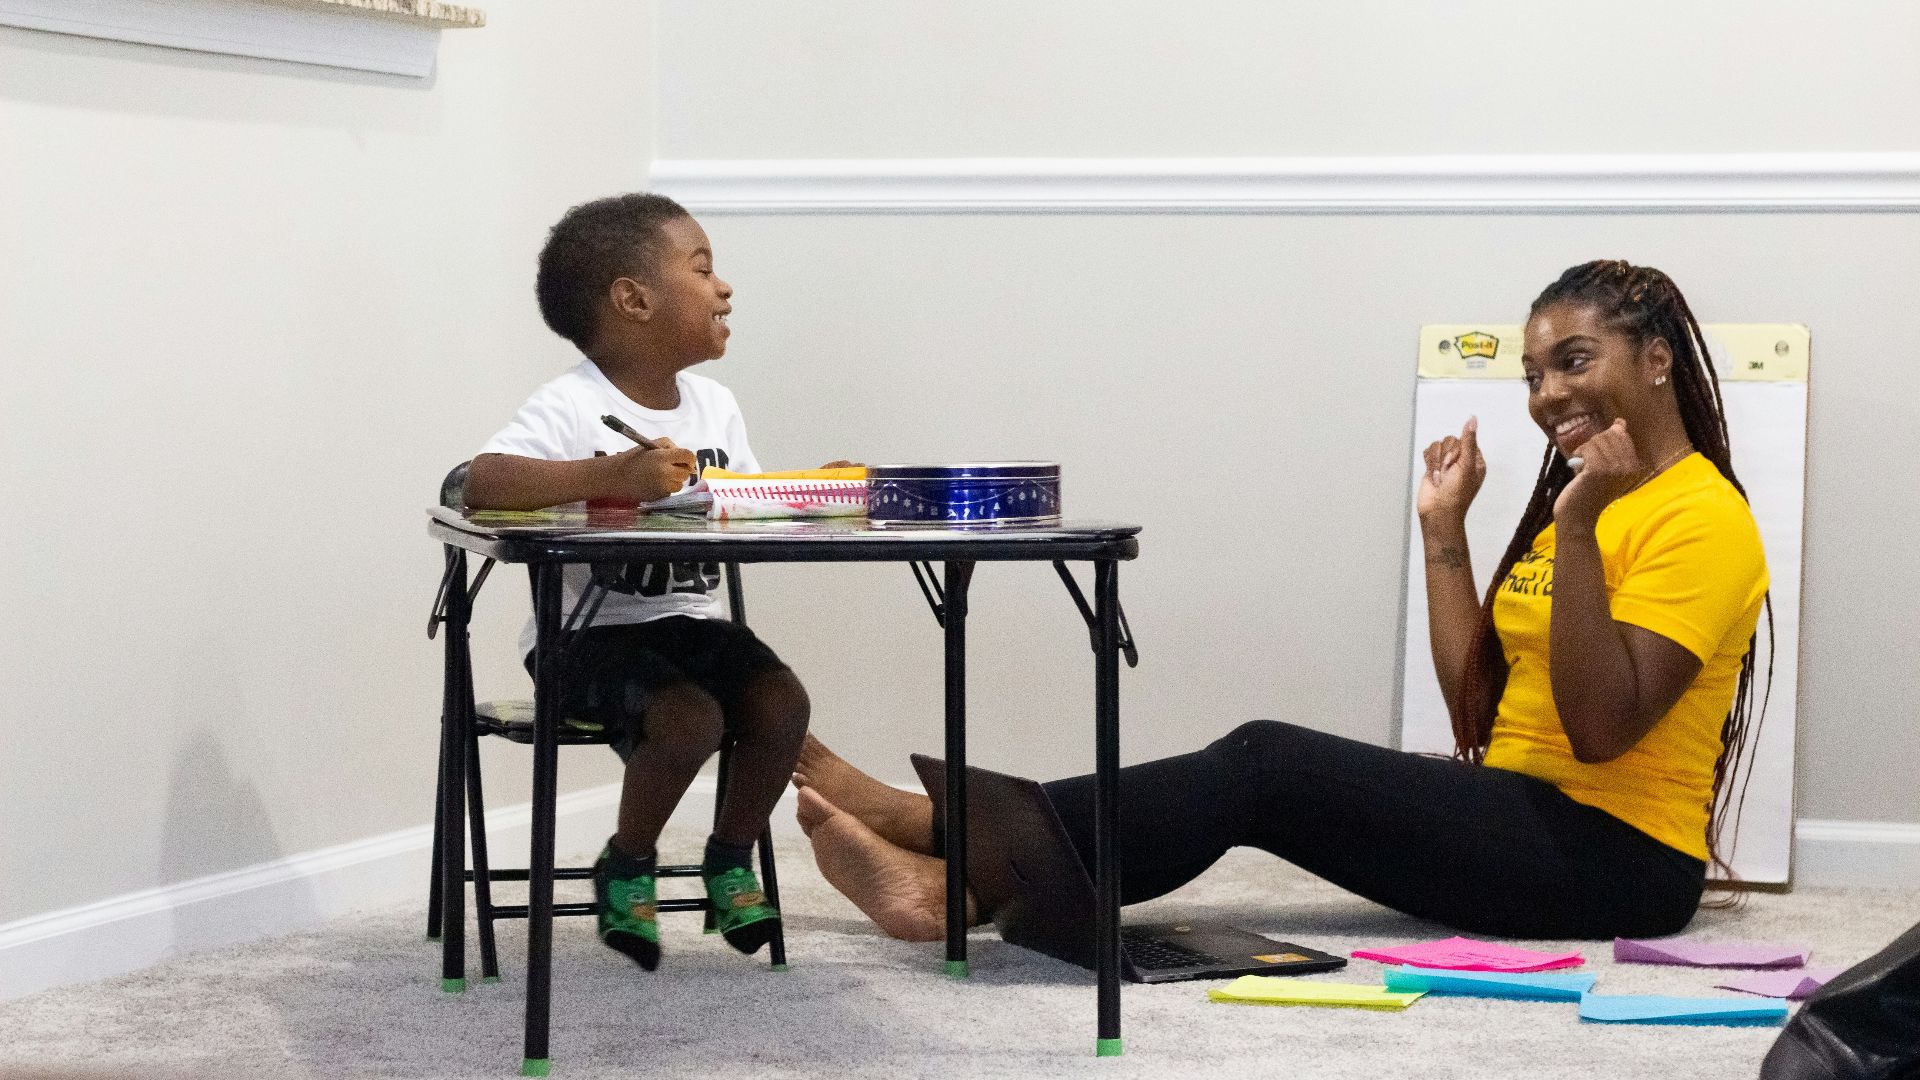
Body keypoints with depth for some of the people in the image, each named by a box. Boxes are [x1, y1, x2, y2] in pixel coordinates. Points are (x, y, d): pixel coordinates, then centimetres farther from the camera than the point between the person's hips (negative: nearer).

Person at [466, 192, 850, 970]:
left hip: (687, 619, 7)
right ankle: (627, 867, 0)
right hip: (589, 632, -7)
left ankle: (732, 857, 9)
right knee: (689, 717, -29)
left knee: (780, 699, -17)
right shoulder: (572, 408, -16)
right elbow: (483, 481, -31)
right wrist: (610, 475, -42)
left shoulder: (714, 406, 9)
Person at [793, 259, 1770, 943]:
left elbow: (1598, 728, -20)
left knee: (1267, 763, -20)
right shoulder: (1570, 501, 20)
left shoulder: (1702, 519, -8)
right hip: (1520, 822, 8)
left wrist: (1577, 530, -23)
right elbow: (1477, 714, 12)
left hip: (1615, 859, -8)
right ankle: (953, 837, -16)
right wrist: (1444, 532, 10)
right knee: (1264, 768, -10)